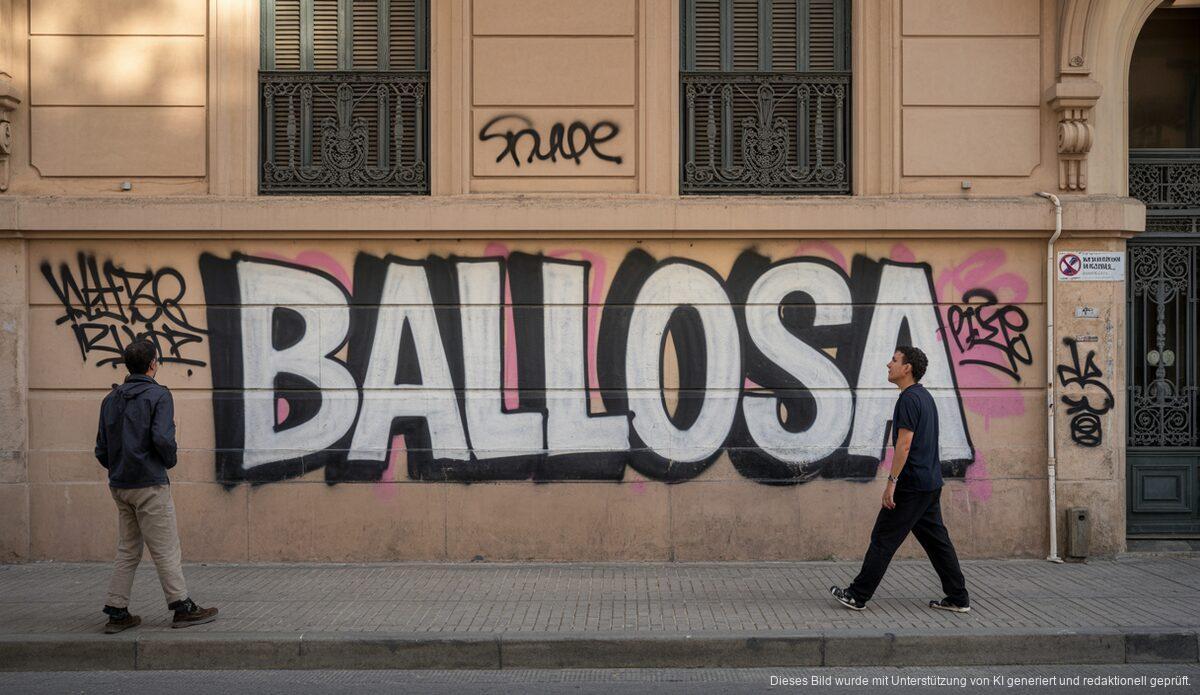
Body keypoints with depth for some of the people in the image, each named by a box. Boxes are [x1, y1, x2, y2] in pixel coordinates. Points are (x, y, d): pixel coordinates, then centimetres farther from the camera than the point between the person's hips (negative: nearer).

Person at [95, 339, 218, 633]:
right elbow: (163, 438, -21)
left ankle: (117, 612, 13)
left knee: (127, 550, 13)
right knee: (166, 550, -2)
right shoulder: (158, 395, -9)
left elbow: (101, 449, 11)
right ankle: (182, 608, 3)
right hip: (149, 484, -7)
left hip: (119, 485, 7)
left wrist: (118, 469, 18)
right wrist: (169, 461, -4)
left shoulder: (111, 399, 11)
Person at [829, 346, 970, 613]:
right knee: (936, 540, 12)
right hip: (931, 483, 10)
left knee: (884, 539, -3)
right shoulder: (925, 397, 15)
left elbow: (904, 445, -21)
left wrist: (891, 482, -19)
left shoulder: (908, 399, -16)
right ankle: (958, 598, 12)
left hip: (912, 485, -10)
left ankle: (857, 596, 3)